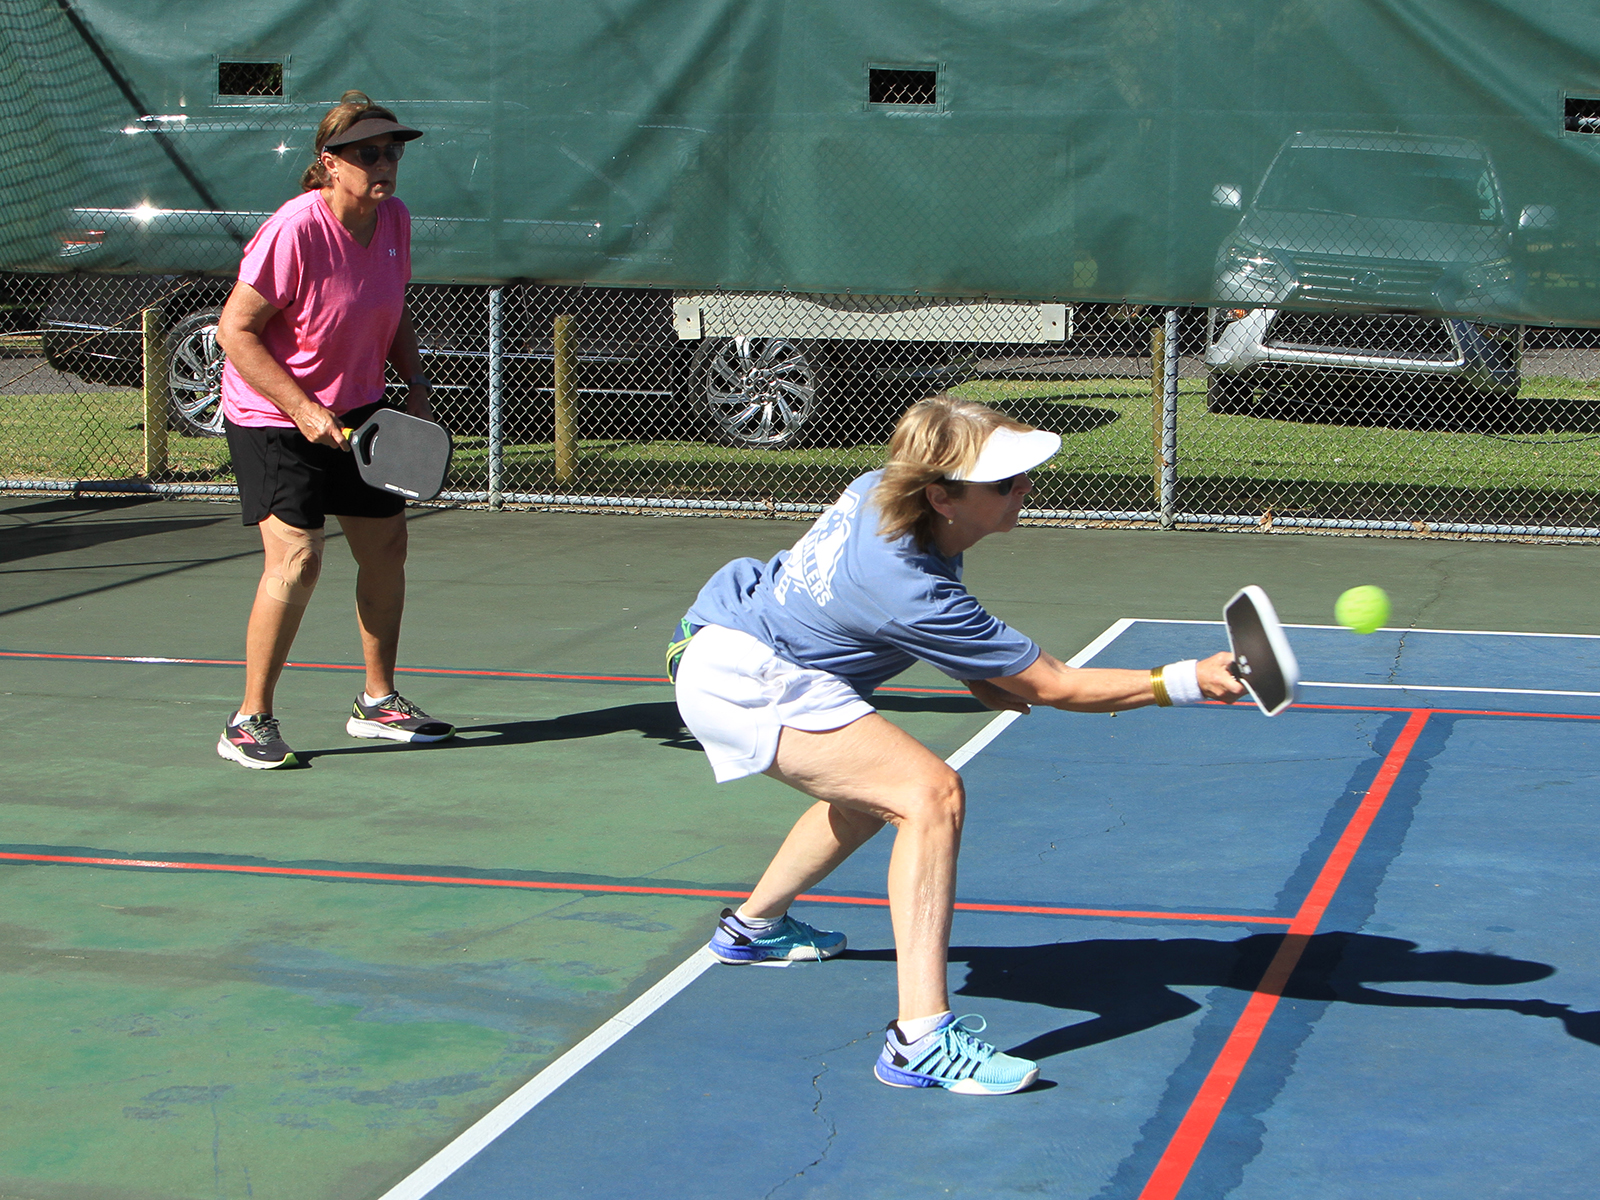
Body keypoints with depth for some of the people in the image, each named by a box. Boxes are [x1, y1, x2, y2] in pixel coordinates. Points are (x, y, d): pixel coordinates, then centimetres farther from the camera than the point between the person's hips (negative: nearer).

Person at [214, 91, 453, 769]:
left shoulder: (394, 220, -3)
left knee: (387, 545, 11)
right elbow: (234, 331, -22)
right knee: (296, 560, -17)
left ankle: (377, 702, 28)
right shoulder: (293, 231, -24)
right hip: (273, 415, -7)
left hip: (358, 409, 8)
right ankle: (249, 723, -4)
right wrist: (303, 409, -26)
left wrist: (415, 382, 0)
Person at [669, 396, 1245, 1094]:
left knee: (874, 792, 30)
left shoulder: (879, 488, -2)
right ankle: (920, 1039, -30)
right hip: (743, 680, -11)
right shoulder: (912, 591, -28)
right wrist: (1186, 683, -23)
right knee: (931, 794, -24)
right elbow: (1055, 687, -20)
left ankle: (754, 926, 51)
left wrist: (977, 676, 12)